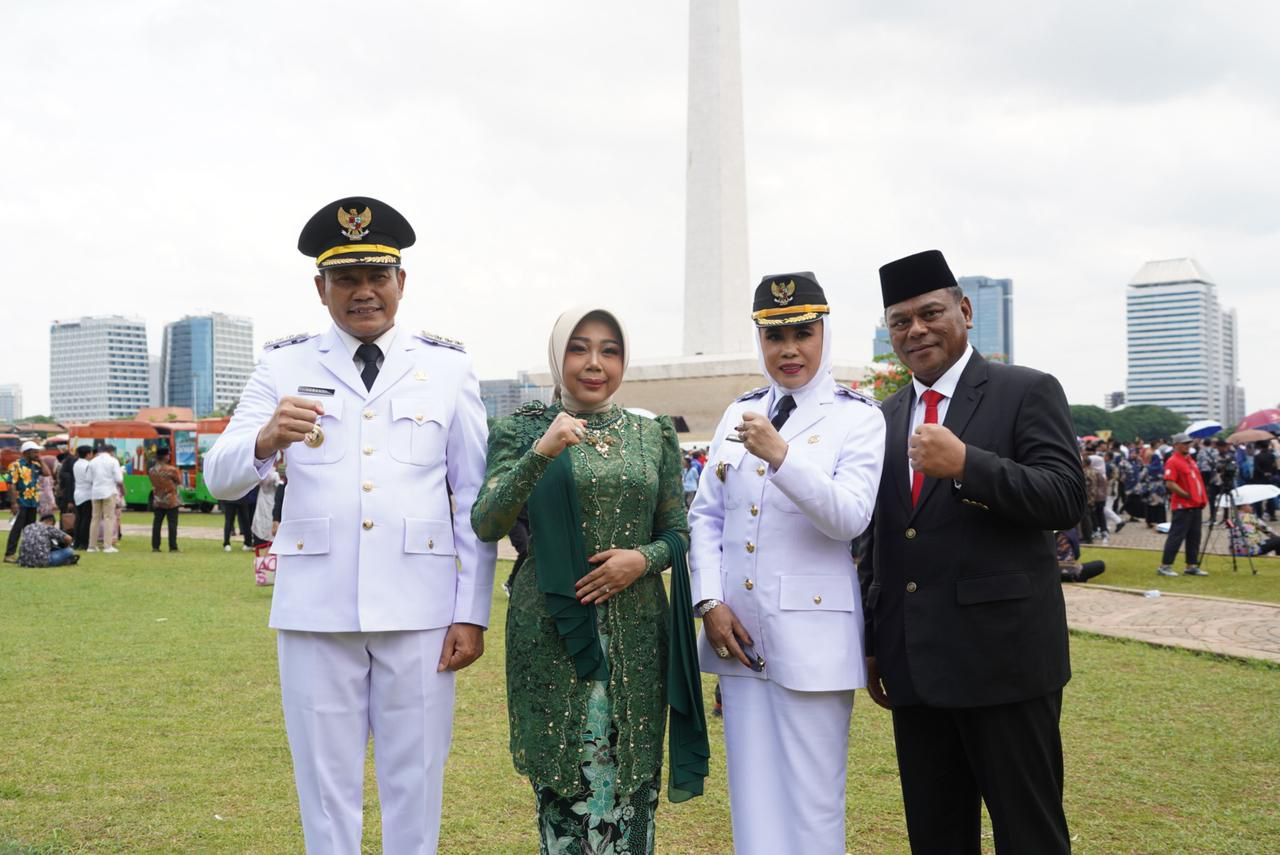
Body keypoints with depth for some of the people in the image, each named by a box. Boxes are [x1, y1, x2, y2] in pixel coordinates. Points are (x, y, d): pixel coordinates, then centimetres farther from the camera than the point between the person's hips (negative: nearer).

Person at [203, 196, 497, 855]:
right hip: (316, 611, 1)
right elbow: (219, 478, -1)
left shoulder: (448, 368, 5)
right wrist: (265, 440, -24)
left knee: (415, 788, 9)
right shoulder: (284, 367, 6)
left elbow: (475, 500, 3)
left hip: (419, 612, 0)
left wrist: (472, 613, -3)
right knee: (326, 788, 10)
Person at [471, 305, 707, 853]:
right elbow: (486, 525, -10)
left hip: (634, 634, 2)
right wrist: (540, 453, -22)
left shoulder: (654, 434, 9)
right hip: (551, 629, -2)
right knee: (561, 780, 1)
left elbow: (677, 533, 11)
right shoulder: (521, 429, 2)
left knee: (629, 786, 3)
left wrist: (643, 558, -10)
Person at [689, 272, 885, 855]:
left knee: (810, 801, 4)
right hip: (738, 630, 5)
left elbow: (850, 517, -17)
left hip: (811, 632, -4)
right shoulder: (739, 413, 10)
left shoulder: (859, 418, -4)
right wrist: (710, 603, -2)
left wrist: (781, 455, -29)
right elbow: (706, 515, 10)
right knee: (752, 794, 13)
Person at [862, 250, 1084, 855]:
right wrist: (873, 644, 17)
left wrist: (966, 464, -25)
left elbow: (1067, 500, -13)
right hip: (914, 666, 6)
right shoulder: (889, 416, 14)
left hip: (1004, 657, -5)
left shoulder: (1028, 392, -3)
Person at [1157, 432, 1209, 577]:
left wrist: (1201, 498, 13)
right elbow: (1170, 484, -20)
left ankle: (1192, 566, 16)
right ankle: (1165, 566, -3)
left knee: (1194, 536, 10)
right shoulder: (1173, 461, -12)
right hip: (1182, 505, -9)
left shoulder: (1190, 460, 16)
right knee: (1176, 535, -7)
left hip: (1195, 505, 9)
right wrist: (1186, 495, -17)